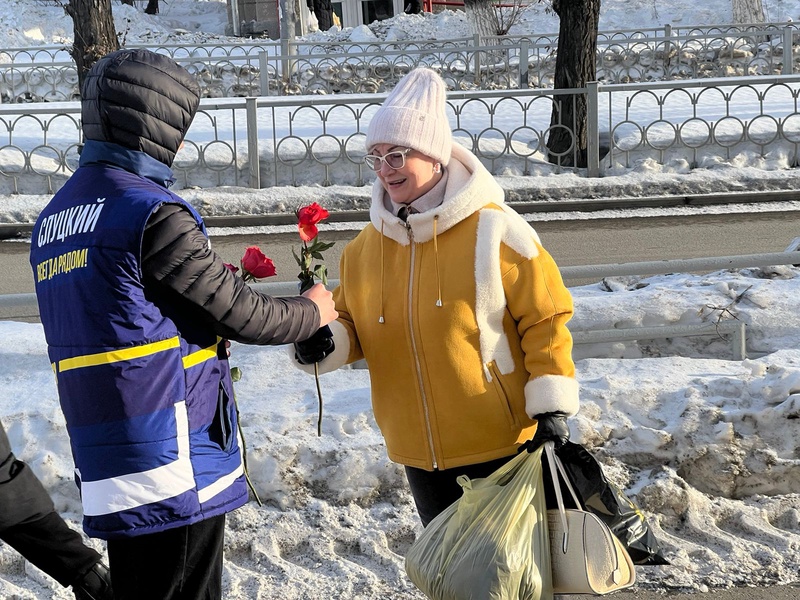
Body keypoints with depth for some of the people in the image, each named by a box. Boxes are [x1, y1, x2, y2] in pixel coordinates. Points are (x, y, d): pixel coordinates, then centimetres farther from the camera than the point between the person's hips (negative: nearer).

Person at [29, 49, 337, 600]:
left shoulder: (52, 219, 13)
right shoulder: (153, 213, -14)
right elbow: (240, 314, -7)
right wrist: (312, 312, 11)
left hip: (106, 472, 8)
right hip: (175, 470, -8)